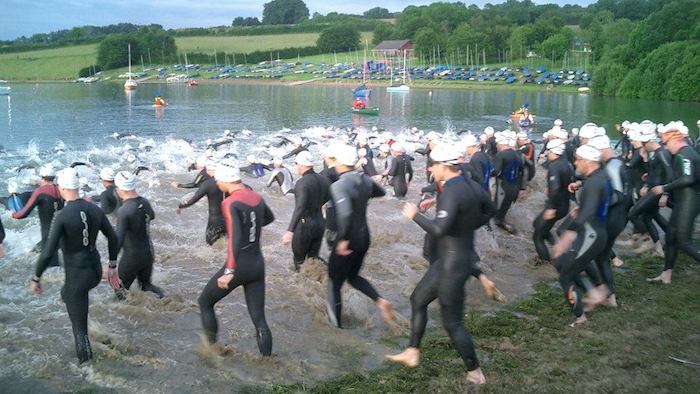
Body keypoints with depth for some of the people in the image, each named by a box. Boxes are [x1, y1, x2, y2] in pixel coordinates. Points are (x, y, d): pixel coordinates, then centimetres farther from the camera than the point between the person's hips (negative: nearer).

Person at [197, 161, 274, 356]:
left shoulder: (230, 203, -16)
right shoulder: (257, 198, 6)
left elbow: (235, 238, -27)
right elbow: (269, 218, 27)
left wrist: (229, 271, -27)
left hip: (239, 265, -6)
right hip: (258, 263, 6)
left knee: (205, 302, 18)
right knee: (259, 319, 10)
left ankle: (213, 345, 25)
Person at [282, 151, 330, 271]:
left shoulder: (302, 182, -19)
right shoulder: (324, 179, 1)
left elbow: (300, 208, -28)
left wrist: (290, 231, -31)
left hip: (304, 224, -6)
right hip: (320, 223, 6)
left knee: (299, 260, 9)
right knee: (314, 258, 15)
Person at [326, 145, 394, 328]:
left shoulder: (339, 185, -23)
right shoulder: (366, 180, -1)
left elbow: (345, 214, -37)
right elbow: (381, 192, 21)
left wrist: (343, 239, -27)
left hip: (347, 241, -7)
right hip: (364, 236, 7)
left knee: (334, 283, 14)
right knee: (353, 276, 27)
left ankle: (335, 323, 26)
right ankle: (380, 301, 7)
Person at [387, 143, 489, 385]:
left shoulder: (451, 192, -25)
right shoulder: (471, 186, 3)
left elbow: (439, 229, -32)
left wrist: (415, 215, -17)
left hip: (454, 263, -10)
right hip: (455, 257, 10)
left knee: (452, 322, 4)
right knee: (418, 299, 21)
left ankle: (475, 373, 18)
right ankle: (412, 353, 32)